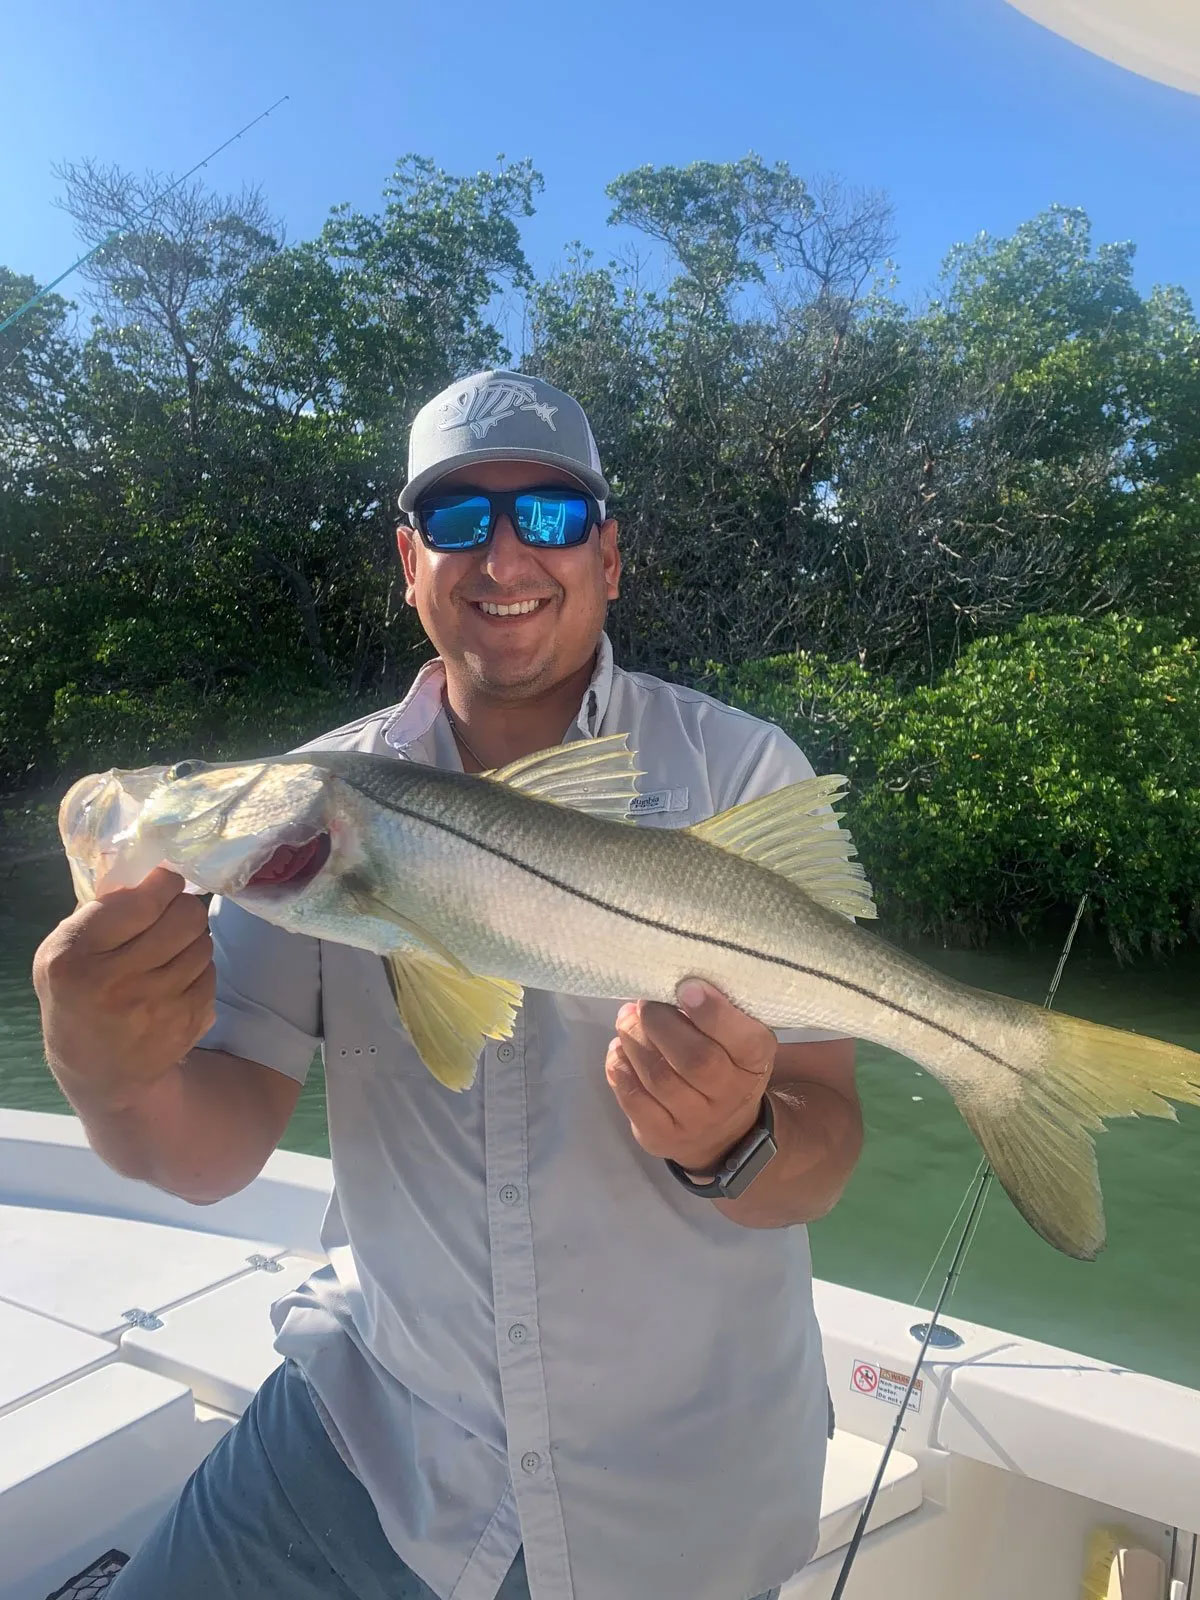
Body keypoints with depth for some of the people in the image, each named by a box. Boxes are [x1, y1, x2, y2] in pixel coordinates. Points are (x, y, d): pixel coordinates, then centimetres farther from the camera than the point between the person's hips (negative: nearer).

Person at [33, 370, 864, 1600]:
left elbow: (821, 1156, -14)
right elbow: (219, 1149, -9)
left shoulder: (739, 771, -14)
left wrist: (735, 1146, -36)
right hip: (374, 1420, 2)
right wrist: (119, 1082, -30)